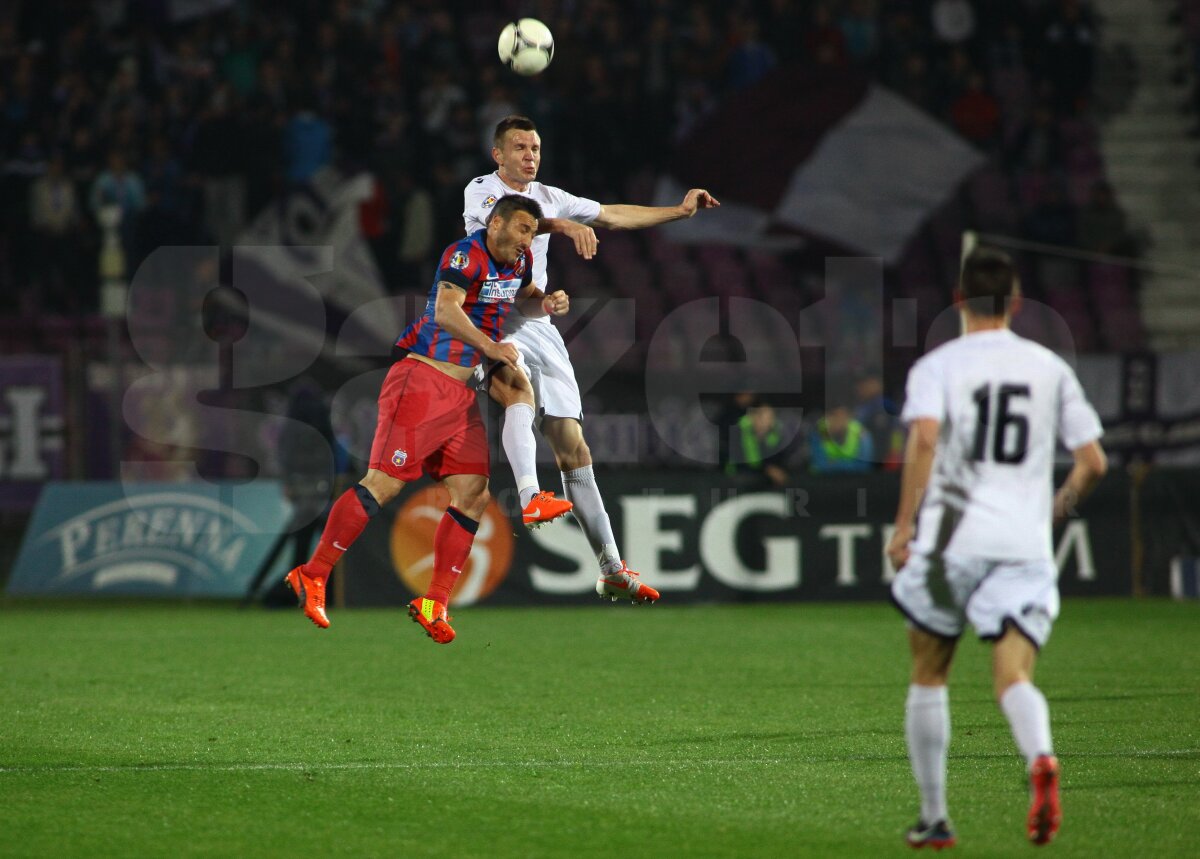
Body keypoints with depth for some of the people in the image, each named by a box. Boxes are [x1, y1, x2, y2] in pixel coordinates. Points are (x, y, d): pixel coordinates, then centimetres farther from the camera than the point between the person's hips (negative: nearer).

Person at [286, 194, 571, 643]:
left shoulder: (518, 260, 13)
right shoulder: (467, 253, -14)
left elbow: (523, 299, 35)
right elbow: (445, 311, -29)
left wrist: (546, 303, 13)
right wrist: (490, 347, -29)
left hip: (461, 395, 9)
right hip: (423, 382, -9)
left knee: (473, 495, -1)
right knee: (384, 483, -13)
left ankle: (433, 604, 3)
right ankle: (312, 576, -5)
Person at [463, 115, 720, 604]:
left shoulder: (549, 197, 16)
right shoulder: (481, 191, -3)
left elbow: (613, 216, 24)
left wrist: (680, 210, 20)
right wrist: (561, 225, -40)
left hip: (539, 326, 6)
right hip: (492, 325, -6)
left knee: (572, 445, 4)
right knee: (519, 386, -39)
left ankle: (612, 571, 7)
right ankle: (530, 499, -54)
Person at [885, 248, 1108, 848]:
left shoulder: (938, 366, 2)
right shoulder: (1050, 367, 11)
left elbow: (925, 436, -17)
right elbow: (1092, 462, 9)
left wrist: (904, 524, -13)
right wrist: (1057, 507, 28)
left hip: (951, 535, -1)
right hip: (1025, 545, 2)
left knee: (928, 676, 15)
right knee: (1013, 676, -5)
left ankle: (933, 818, 16)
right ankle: (1041, 759, -39)